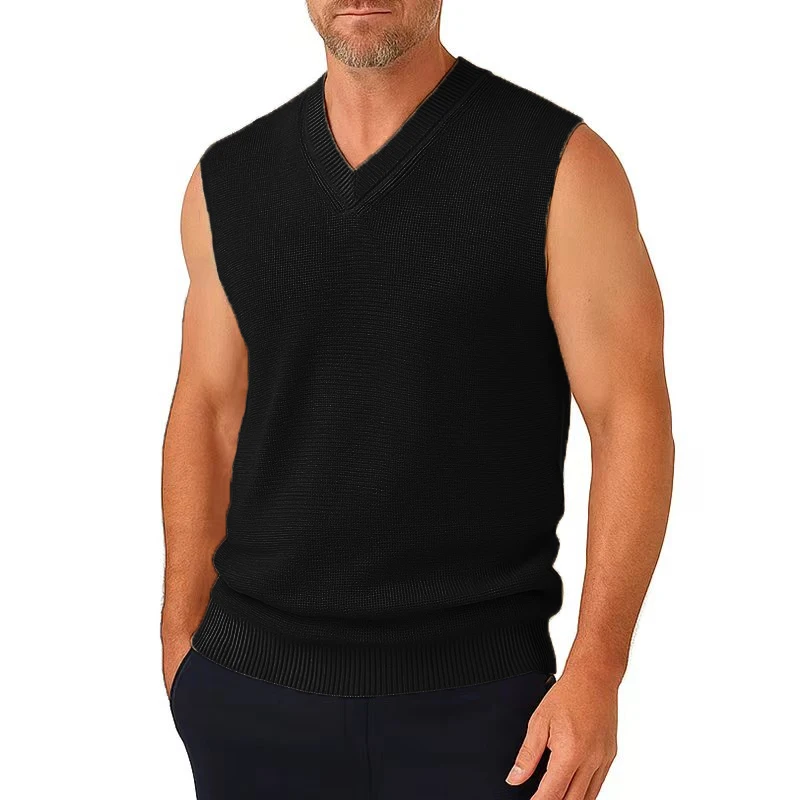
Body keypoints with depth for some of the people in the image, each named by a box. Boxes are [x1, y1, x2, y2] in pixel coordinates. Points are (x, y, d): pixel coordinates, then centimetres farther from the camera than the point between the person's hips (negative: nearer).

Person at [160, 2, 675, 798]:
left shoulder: (561, 165, -8)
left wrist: (596, 672, -15)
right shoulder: (229, 181, 4)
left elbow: (631, 420, -9)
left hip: (470, 693, -3)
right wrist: (180, 640, 6)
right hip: (250, 681, 3)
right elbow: (208, 414, 10)